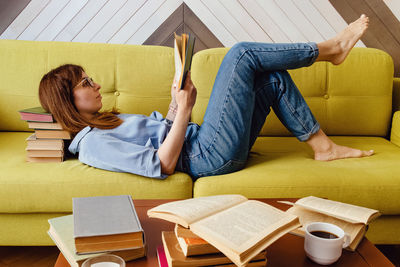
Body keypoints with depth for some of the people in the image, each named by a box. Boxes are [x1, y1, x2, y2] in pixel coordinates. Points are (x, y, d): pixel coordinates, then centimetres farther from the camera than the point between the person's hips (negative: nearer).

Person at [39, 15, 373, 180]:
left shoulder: (106, 122, 18)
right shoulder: (92, 144, -12)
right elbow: (162, 165, -21)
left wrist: (182, 102, 5)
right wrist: (183, 109, -18)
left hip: (204, 140, 9)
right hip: (211, 156, -9)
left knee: (274, 77, 7)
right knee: (241, 53, -10)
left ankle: (323, 146, 11)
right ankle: (330, 49, 6)